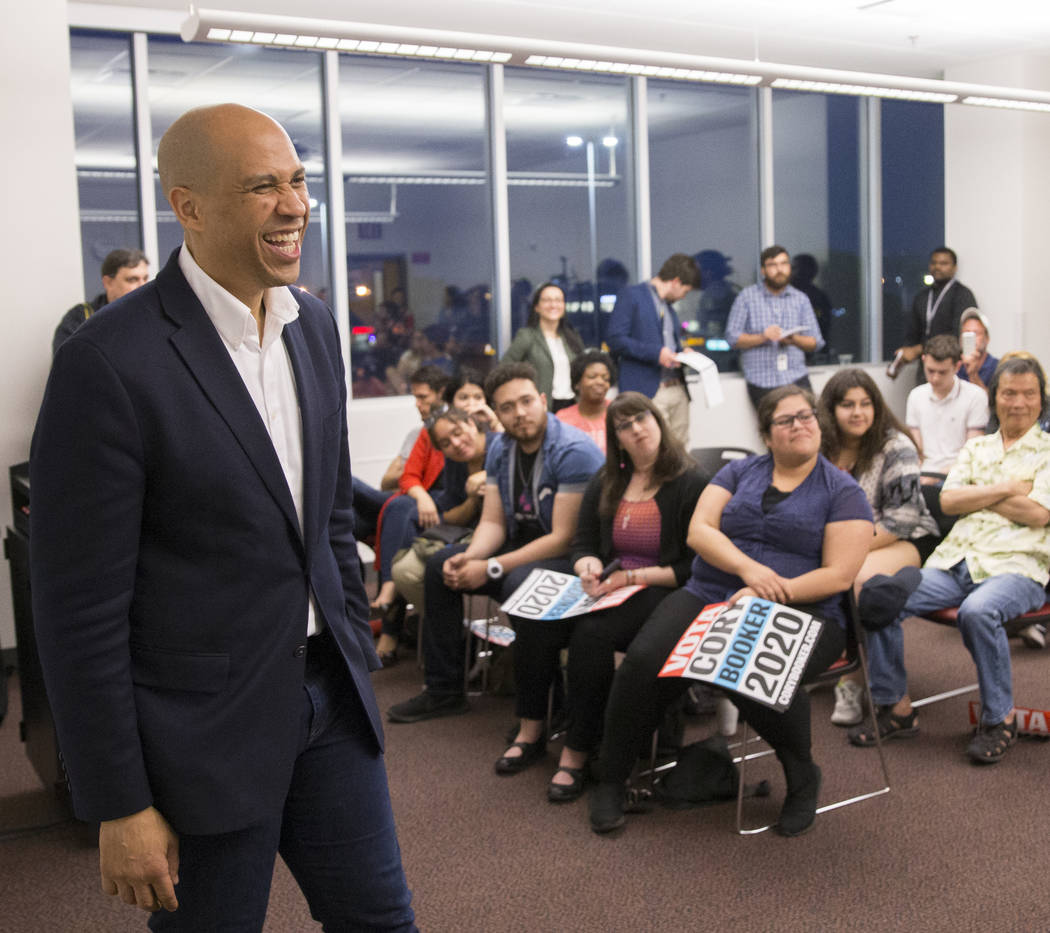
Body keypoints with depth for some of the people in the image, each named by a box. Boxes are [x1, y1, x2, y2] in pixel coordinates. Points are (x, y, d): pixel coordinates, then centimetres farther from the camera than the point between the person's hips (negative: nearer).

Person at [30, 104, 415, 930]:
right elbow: (79, 607, -16)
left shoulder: (314, 324, 4)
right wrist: (121, 807, -13)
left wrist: (358, 658, 16)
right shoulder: (110, 363, -19)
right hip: (203, 729, -6)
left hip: (326, 698, 6)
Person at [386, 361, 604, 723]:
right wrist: (469, 558, -19)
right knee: (441, 565, 1)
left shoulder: (574, 451, -23)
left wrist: (491, 568, -25)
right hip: (522, 545, 9)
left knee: (520, 583, -36)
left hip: (571, 557, -8)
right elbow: (493, 522, 4)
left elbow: (564, 538, -24)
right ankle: (443, 691, 9)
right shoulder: (500, 448, 3)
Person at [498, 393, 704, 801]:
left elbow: (693, 567, -9)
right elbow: (582, 544, 15)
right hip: (607, 588, 6)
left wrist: (632, 576, -16)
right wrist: (590, 567, -9)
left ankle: (576, 754, -22)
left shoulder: (690, 484, -5)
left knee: (592, 633, -32)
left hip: (660, 593, -6)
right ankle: (531, 733, -5)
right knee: (533, 620, -19)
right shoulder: (605, 483, 14)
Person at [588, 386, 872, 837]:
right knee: (644, 661, -25)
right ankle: (610, 781, -5)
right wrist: (748, 568, -15)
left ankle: (802, 777, -6)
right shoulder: (738, 472, 17)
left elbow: (838, 575, -3)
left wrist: (772, 593, -17)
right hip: (707, 596, 3)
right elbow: (699, 531, 3)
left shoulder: (843, 492, 7)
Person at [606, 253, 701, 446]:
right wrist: (656, 353, -18)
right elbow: (615, 339, -13)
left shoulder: (668, 305, 22)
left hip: (678, 391, 8)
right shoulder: (631, 296, -4)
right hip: (648, 392, -8)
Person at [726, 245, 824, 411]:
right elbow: (732, 337, 1)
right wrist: (762, 337, -15)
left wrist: (794, 339, -10)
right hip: (762, 382, -2)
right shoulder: (747, 297, 7)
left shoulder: (801, 299, 15)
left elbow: (816, 343, 12)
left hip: (797, 379, 2)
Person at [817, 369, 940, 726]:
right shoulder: (821, 450, 4)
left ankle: (852, 681, -20)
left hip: (907, 542, -5)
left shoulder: (896, 447, -11)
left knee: (860, 577, -36)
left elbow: (901, 519, -16)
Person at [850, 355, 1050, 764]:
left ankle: (1000, 719, -15)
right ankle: (896, 707, -4)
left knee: (978, 610, -38)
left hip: (1017, 566, -4)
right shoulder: (976, 447, 22)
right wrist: (1005, 489, -4)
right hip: (956, 560, 5)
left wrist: (976, 494, 1)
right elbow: (948, 500, 7)